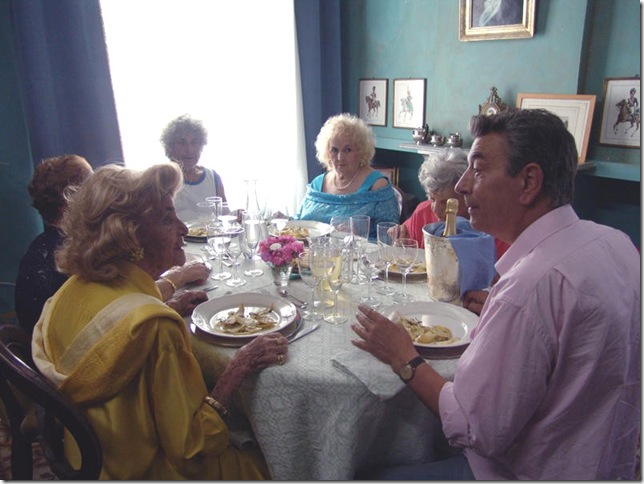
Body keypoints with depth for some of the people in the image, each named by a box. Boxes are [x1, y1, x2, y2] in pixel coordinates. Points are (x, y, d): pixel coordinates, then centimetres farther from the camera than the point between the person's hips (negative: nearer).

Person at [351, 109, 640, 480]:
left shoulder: (531, 286, -32)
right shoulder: (615, 241, -3)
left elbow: (476, 431, -25)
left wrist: (404, 359, -13)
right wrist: (494, 312, 3)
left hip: (532, 472, -8)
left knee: (371, 473, 5)